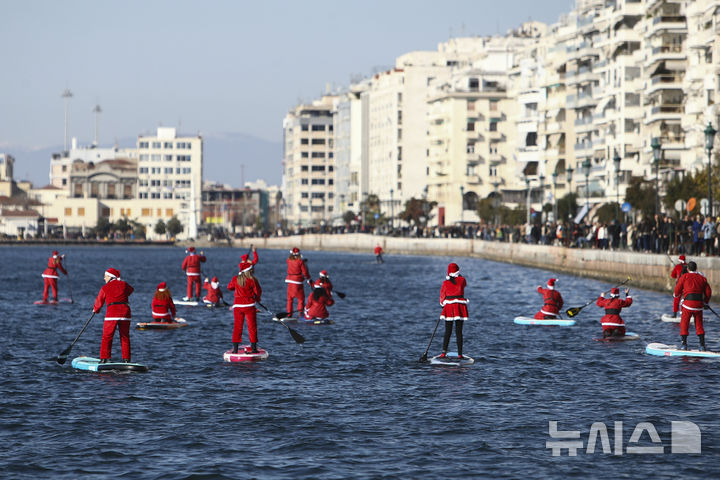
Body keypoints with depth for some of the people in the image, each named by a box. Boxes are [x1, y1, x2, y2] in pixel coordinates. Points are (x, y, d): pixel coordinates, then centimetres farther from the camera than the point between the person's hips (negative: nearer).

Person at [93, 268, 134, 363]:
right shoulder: (124, 285, 12)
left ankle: (104, 359, -2)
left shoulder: (105, 288, 3)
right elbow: (131, 290, 35)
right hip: (125, 313, 3)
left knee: (107, 337, 3)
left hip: (112, 314, -3)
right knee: (125, 337, 12)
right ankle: (126, 360, 11)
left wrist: (95, 310, 32)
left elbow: (99, 302, 12)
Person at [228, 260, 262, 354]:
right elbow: (258, 291, -5)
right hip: (249, 305, -3)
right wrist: (257, 298, 15)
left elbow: (229, 287, 15)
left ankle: (235, 348, 6)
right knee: (252, 327, 5)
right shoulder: (252, 280, -12)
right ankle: (253, 347, 4)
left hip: (237, 305, 3)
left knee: (237, 327, 8)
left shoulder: (235, 279, -1)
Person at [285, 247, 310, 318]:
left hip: (290, 281, 4)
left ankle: (289, 314, 14)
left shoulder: (288, 260, -2)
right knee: (301, 298, 8)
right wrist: (308, 278, 7)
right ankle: (300, 312, 2)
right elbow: (304, 272, -8)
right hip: (298, 281, -4)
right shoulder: (300, 261, -13)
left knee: (290, 298, 14)